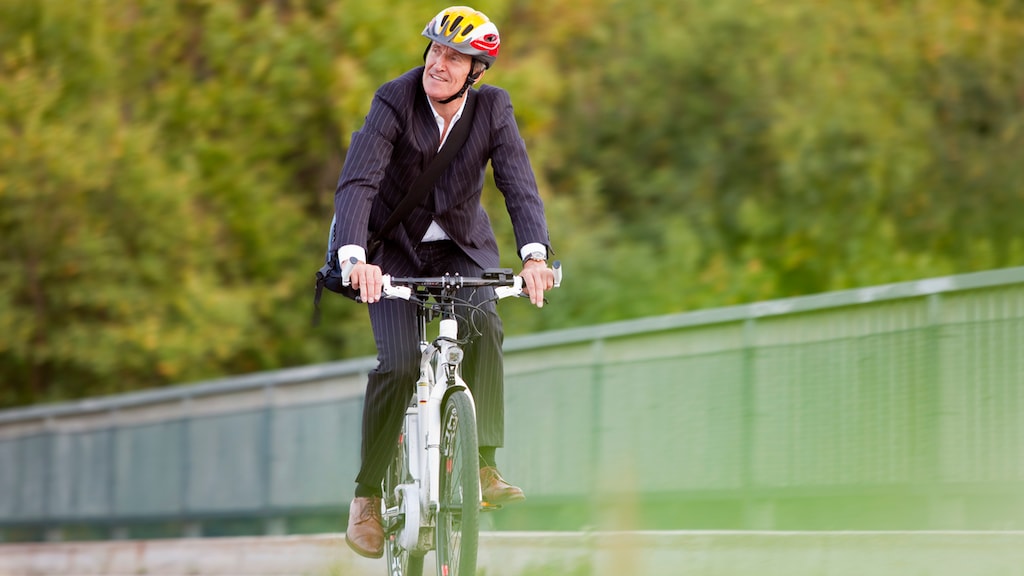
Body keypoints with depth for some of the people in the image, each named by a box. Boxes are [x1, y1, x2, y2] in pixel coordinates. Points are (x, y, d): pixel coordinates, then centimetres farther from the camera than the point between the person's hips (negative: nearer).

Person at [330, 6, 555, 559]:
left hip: (461, 244, 2)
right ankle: (368, 494, -1)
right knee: (399, 362, -17)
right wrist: (354, 258, -48)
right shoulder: (395, 101, -22)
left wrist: (534, 254, -40)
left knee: (482, 327, -27)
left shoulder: (493, 108, -14)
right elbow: (356, 183, -32)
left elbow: (519, 185, -22)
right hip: (395, 245, -2)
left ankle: (482, 465, -20)